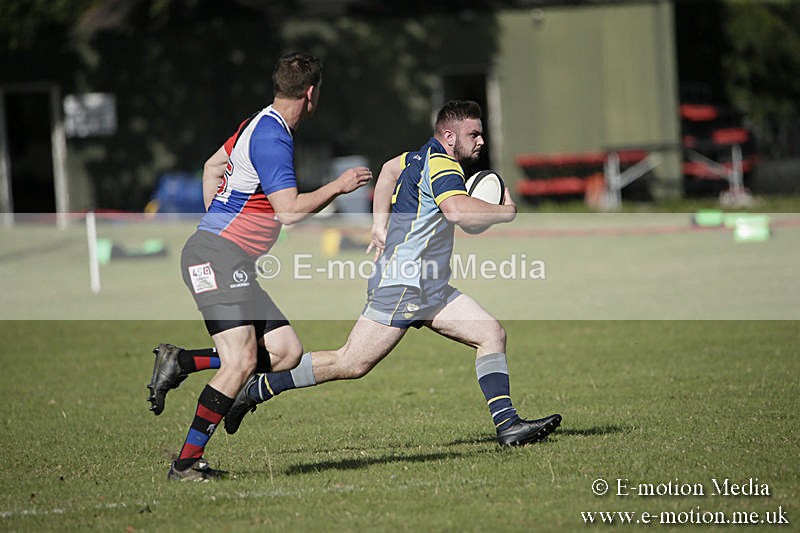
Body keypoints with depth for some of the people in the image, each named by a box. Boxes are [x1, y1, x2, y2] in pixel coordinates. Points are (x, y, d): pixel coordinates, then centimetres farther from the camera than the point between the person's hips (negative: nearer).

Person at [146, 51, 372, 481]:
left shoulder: (260, 125, 17)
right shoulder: (273, 138, -15)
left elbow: (213, 167, 31)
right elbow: (290, 210, -20)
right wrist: (339, 186, -8)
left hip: (238, 263, 10)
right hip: (217, 256, -10)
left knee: (286, 351, -1)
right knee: (241, 360, -18)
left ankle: (181, 363, 4)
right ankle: (186, 463, -14)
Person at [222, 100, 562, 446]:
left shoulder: (424, 157, 14)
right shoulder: (441, 165, -15)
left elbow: (390, 169, 33)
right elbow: (458, 210, -34)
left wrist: (381, 225, 30)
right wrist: (505, 211, -17)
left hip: (430, 289, 10)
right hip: (401, 284, -10)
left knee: (492, 335, 1)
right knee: (351, 364, -10)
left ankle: (507, 424, -2)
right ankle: (257, 389, 0)